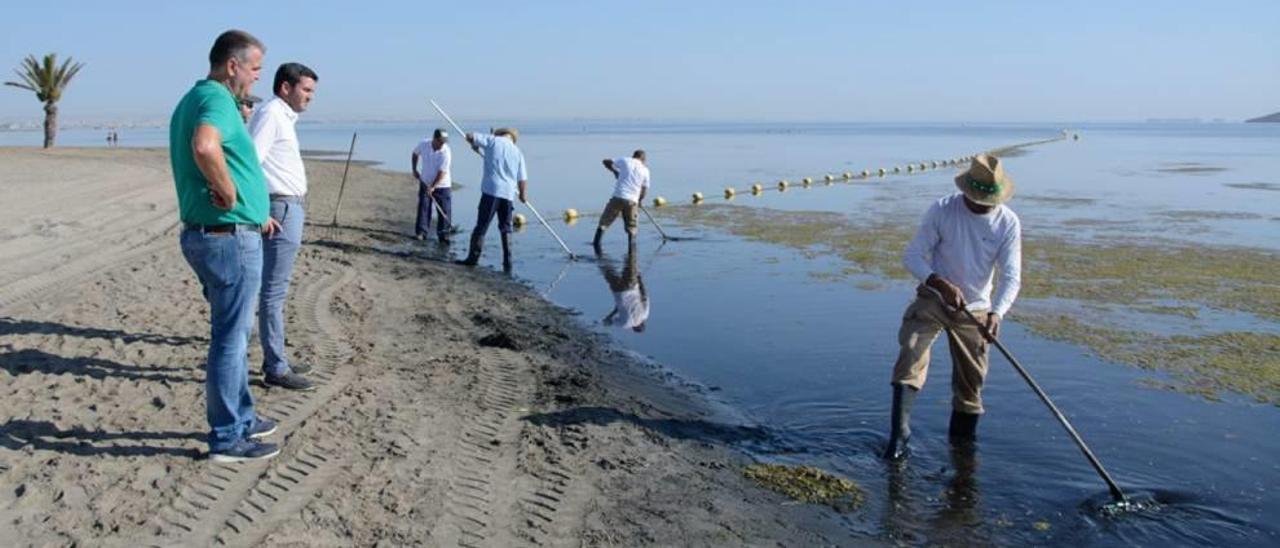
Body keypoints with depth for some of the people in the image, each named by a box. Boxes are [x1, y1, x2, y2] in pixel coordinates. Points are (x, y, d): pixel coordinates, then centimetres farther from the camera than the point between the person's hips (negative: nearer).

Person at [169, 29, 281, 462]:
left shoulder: (192, 99, 16)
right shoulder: (217, 99, -17)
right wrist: (230, 194, -24)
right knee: (230, 338, 0)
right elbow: (205, 147, -40)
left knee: (234, 332, 20)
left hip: (204, 233, 10)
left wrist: (253, 212, 28)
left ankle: (240, 418, 33)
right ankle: (227, 438, 11)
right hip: (229, 238, -10)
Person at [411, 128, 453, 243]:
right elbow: (415, 153, 12)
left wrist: (432, 187, -27)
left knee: (445, 211, -3)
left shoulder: (446, 152, -22)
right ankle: (421, 232, 9)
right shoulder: (423, 144, -12)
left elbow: (442, 172, -24)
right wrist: (414, 170, 9)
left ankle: (443, 235, 7)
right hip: (425, 183, 3)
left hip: (442, 185, -3)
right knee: (423, 207, 1)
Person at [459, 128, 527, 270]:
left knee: (481, 225, 1)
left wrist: (476, 145, 24)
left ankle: (473, 257, 1)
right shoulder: (518, 153, 12)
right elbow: (523, 179, 8)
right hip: (509, 193, 3)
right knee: (506, 228, 13)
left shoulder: (493, 140, 3)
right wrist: (523, 195, 23)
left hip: (491, 190, -3)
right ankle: (507, 261, 11)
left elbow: (470, 137, 3)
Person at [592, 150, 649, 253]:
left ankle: (596, 243, -7)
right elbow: (644, 189, 10)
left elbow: (606, 162, 15)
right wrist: (639, 200, 27)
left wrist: (615, 171, 31)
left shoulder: (625, 161, 6)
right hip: (632, 201, 1)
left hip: (618, 197, -1)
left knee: (604, 221, 5)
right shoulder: (645, 170, 9)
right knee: (632, 227, 14)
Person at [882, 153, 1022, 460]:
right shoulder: (943, 210, -13)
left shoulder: (1009, 223, -9)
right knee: (911, 356, -24)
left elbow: (1011, 277, -12)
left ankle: (963, 440, 29)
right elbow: (912, 256, -12)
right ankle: (899, 435, -22)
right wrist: (940, 283, -29)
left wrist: (996, 313, -30)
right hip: (933, 299, -2)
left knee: (971, 380, 9)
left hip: (975, 309, 2)